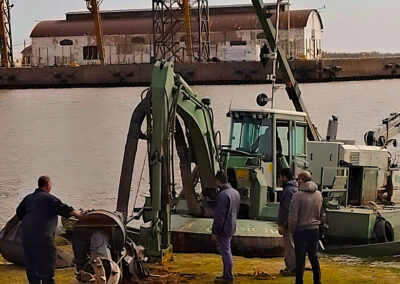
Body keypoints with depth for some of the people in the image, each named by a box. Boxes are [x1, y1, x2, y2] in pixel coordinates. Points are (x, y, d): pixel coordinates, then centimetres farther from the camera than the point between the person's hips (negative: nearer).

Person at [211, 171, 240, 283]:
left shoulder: (222, 195, -23)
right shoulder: (235, 192, 9)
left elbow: (219, 216, -22)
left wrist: (215, 232, -17)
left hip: (224, 229, -9)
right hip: (231, 228, 10)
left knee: (225, 251, -2)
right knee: (226, 251, 17)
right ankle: (227, 274, 24)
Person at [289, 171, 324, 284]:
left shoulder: (298, 195, -15)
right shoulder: (318, 194, 5)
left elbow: (293, 216, -15)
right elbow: (322, 215, 13)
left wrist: (292, 229, -4)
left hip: (301, 230, -6)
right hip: (315, 230, 6)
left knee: (300, 258, 2)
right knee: (314, 257, 15)